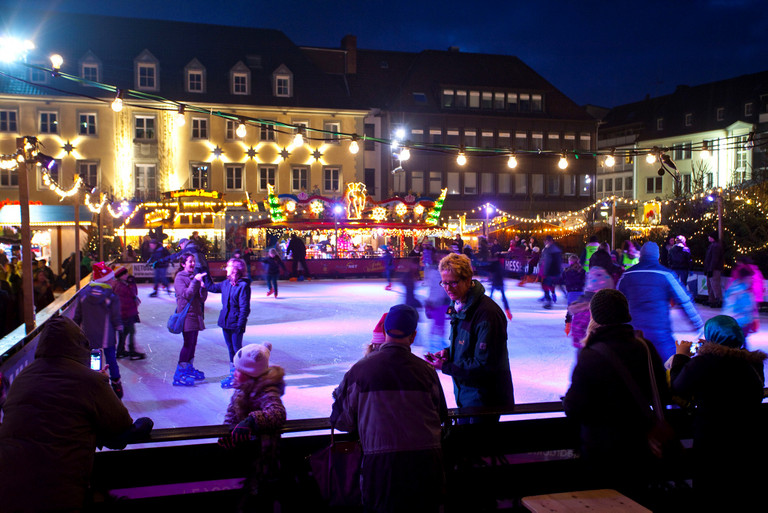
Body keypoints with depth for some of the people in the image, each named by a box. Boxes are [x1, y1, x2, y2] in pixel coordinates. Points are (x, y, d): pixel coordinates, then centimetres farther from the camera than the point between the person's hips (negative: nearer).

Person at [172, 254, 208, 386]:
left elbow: (202, 298, 9)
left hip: (196, 314, 7)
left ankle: (189, 369, 22)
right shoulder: (179, 277, -5)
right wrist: (195, 281, -22)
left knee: (193, 343, 10)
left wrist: (203, 286, -9)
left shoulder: (195, 276, 13)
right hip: (186, 314, -7)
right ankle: (179, 374, -8)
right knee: (188, 343, -11)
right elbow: (186, 294, -18)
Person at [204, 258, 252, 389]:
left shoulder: (243, 286, -17)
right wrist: (206, 276, 23)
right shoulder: (226, 283, 7)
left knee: (237, 349, 1)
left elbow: (244, 308, -18)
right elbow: (212, 287, 27)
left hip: (236, 324, -8)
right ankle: (233, 374, 26)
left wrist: (240, 324, -21)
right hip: (225, 322, 8)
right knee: (230, 348, 15)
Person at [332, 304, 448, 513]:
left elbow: (340, 420, 2)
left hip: (381, 463, -2)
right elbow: (442, 417, 14)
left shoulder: (360, 370, -5)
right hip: (426, 462, 2)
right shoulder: (426, 370, 1)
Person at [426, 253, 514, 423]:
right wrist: (448, 353, -2)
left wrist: (445, 367, -20)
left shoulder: (487, 314, -25)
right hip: (464, 395, 9)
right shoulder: (458, 306, 5)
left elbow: (484, 366, -23)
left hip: (484, 398, -9)